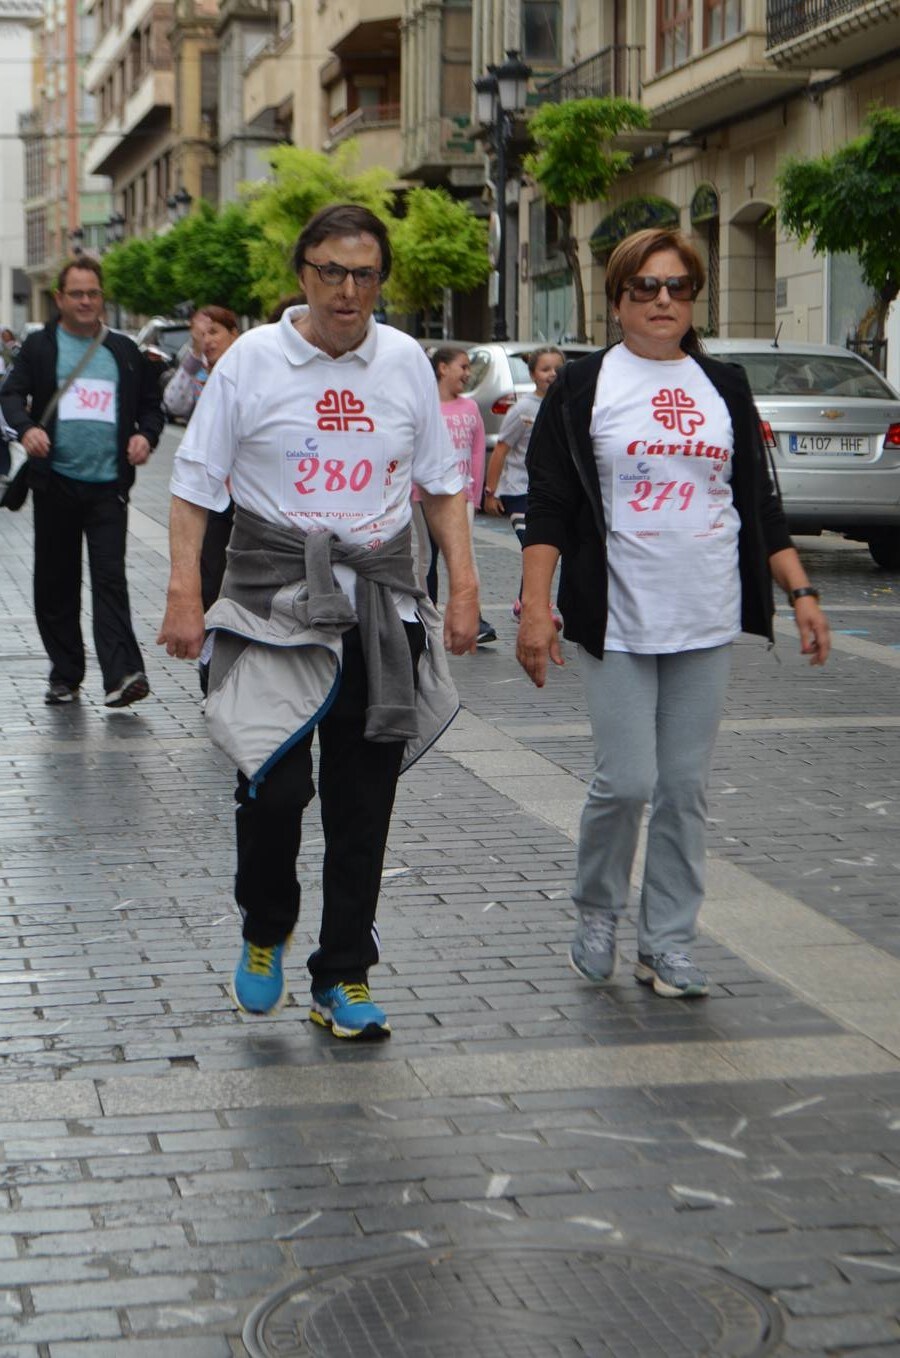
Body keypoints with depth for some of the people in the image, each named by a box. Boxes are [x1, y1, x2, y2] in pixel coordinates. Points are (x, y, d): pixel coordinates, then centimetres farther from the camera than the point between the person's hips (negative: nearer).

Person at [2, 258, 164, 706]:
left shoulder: (125, 351, 12)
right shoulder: (39, 347, 7)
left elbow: (150, 404, 18)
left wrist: (146, 435, -3)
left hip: (108, 484, 0)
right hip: (55, 482, 0)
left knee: (110, 578, -10)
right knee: (55, 581, 6)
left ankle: (122, 674, -17)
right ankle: (64, 675, 16)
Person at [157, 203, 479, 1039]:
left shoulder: (405, 361, 7)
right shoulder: (252, 360, -2)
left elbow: (441, 483, 15)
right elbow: (196, 484, 0)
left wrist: (463, 584, 5)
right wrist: (184, 591, -9)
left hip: (382, 601, 3)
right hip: (274, 595, -3)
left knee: (363, 802, 4)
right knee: (275, 781, -14)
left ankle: (344, 979, 17)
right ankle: (265, 931, 16)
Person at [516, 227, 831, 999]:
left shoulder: (725, 387, 11)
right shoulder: (583, 388, 0)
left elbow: (760, 503, 14)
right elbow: (548, 507, -3)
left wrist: (801, 592, 6)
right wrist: (534, 607, -12)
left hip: (708, 621, 3)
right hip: (617, 621, -3)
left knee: (686, 789, 5)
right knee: (626, 782, -6)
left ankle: (668, 943, 15)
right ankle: (597, 915, 19)